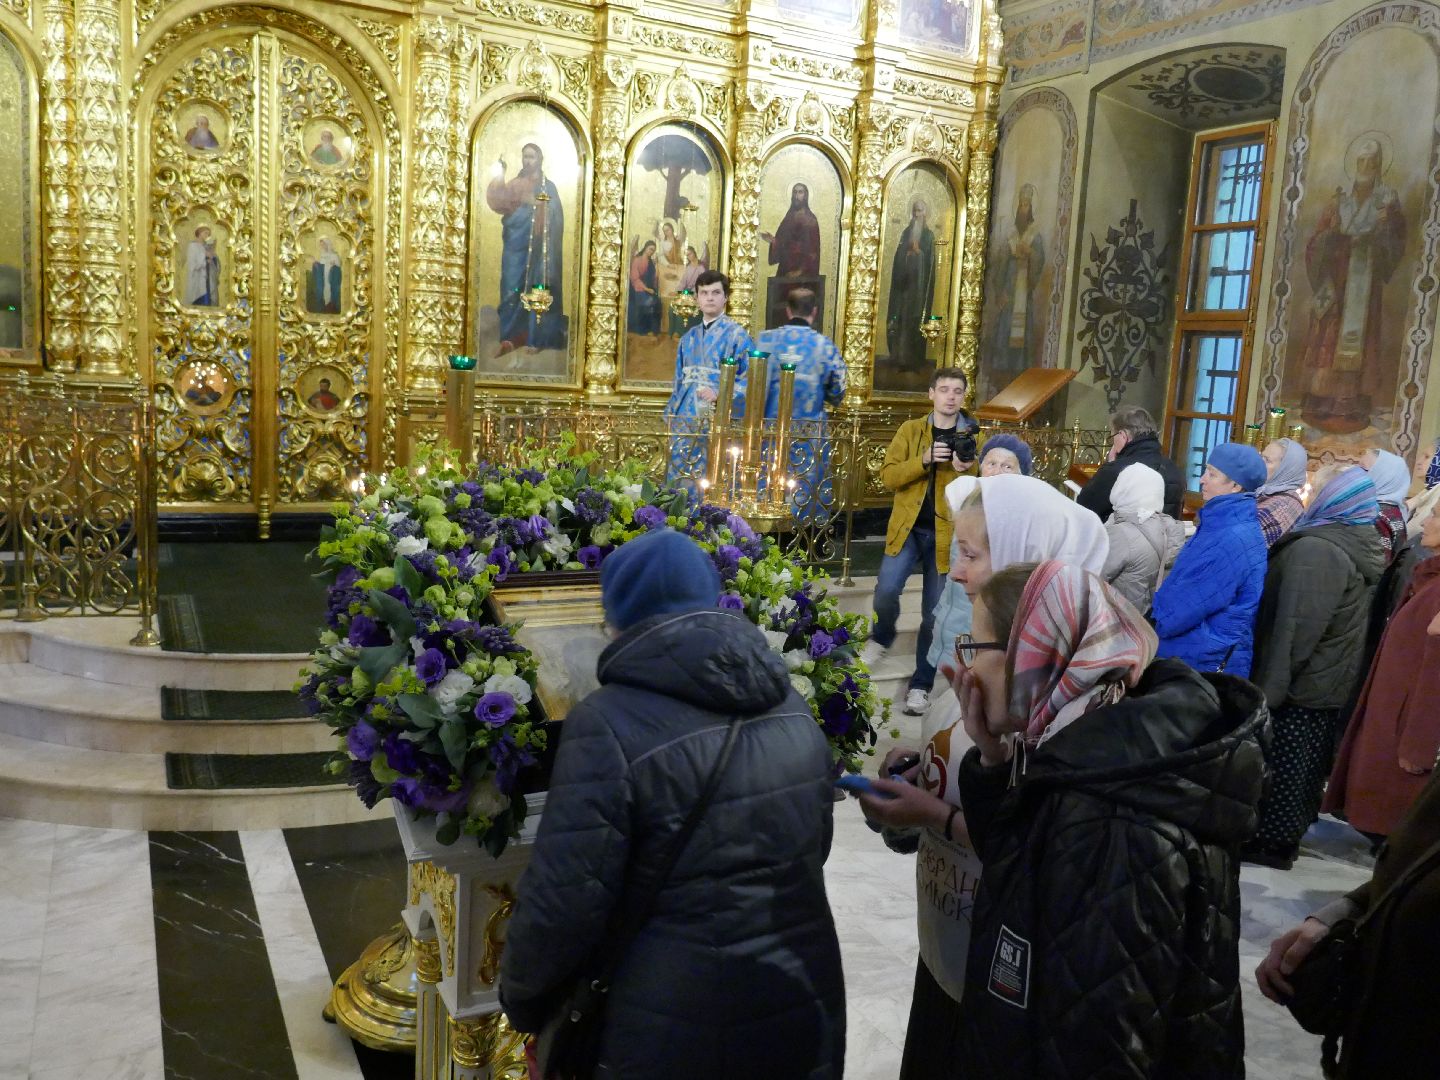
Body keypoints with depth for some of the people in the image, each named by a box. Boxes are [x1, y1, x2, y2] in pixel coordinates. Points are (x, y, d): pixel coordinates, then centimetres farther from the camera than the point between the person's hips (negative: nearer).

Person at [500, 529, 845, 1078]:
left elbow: (563, 901, -18)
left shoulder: (610, 722, -18)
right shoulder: (791, 705, 1)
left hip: (675, 1034, -5)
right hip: (806, 1009, 6)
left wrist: (521, 995, 0)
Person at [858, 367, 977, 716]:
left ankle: (921, 685, 16)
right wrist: (924, 460, -20)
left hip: (947, 534, -1)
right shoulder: (910, 430, 4)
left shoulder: (974, 437, 2)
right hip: (908, 528, 1)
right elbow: (887, 475, -5)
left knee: (934, 613, 4)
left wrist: (967, 471, -20)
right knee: (886, 589, -13)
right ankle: (881, 639, 21)